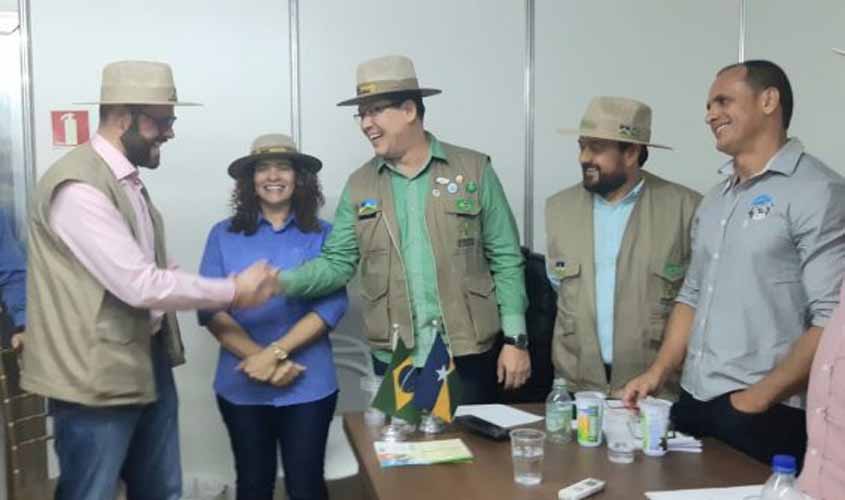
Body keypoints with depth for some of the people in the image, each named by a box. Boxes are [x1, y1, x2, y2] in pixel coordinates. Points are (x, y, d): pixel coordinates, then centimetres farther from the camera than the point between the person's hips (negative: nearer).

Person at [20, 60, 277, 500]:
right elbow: (140, 285, -24)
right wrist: (233, 292, -13)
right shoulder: (78, 186, -21)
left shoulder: (127, 179, 10)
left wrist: (232, 287, 0)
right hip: (97, 375, -9)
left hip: (148, 361, 9)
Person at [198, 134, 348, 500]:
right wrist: (258, 358, -15)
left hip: (308, 385, -1)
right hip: (241, 385, 1)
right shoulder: (224, 235, 3)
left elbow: (332, 305, -8)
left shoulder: (322, 235, 1)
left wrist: (276, 352, -18)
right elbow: (210, 308, -4)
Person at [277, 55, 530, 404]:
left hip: (468, 356, -1)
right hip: (395, 361, 2)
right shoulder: (359, 185, 6)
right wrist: (280, 281, -14)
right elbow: (336, 263, 4)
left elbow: (506, 260, -1)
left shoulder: (474, 170, -1)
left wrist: (516, 339, -5)